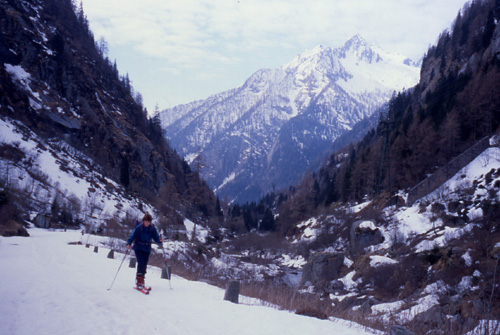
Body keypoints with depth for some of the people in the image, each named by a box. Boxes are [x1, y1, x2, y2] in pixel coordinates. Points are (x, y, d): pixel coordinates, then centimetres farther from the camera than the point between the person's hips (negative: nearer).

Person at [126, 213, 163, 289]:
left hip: (147, 249, 3)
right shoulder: (139, 228, -8)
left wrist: (160, 241, -24)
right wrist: (129, 244, -24)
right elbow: (133, 236, -9)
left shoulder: (153, 229, -2)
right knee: (141, 263, -17)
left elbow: (156, 238, -3)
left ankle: (141, 280, 19)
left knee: (144, 265, 4)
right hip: (138, 248, -3)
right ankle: (138, 279, -11)